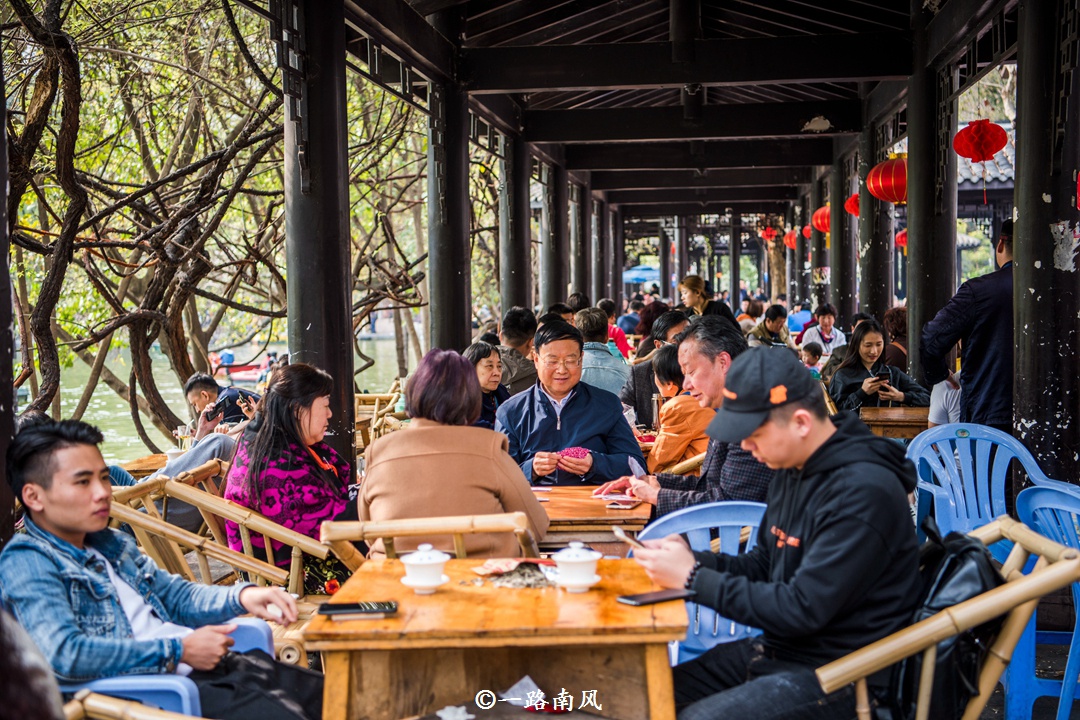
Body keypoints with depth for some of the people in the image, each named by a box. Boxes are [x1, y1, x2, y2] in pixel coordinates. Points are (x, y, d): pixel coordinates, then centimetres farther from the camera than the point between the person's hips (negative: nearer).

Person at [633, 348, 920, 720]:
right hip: (778, 648, 9)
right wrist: (692, 559, -3)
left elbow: (803, 609, -24)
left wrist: (693, 578, -19)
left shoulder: (862, 493, -22)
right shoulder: (791, 471, 7)